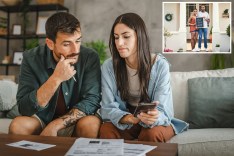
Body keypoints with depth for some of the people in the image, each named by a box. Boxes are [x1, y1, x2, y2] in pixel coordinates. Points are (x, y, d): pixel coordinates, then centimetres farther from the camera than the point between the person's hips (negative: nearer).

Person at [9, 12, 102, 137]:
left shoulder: (90, 58, -15)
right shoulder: (31, 58, -14)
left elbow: (92, 100, -19)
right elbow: (24, 109, -20)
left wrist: (54, 126, -28)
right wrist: (56, 79, -34)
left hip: (76, 123, 0)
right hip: (42, 120, 0)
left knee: (91, 123, -30)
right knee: (18, 125, -28)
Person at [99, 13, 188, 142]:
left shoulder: (160, 65, -14)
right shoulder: (108, 66, -9)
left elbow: (162, 110, -18)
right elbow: (108, 108, -12)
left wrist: (153, 118, -43)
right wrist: (128, 118, -34)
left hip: (156, 123, 0)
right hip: (123, 122, 1)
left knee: (151, 134, -34)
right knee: (105, 131, -30)